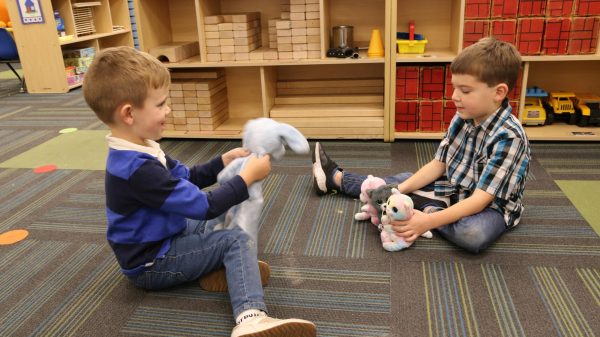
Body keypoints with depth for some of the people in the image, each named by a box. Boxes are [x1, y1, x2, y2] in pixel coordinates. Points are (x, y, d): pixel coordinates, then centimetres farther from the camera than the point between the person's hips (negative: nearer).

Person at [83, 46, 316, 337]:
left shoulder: (136, 150, 1)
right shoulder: (137, 169, -32)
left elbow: (187, 177, 12)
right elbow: (203, 206, -30)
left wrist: (225, 161, 0)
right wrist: (248, 176, -20)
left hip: (160, 239, 10)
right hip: (151, 263, -10)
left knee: (221, 221, 20)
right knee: (236, 240, -17)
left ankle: (220, 265, -5)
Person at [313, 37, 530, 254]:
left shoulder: (509, 138, -29)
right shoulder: (462, 118, -6)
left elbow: (482, 198, -32)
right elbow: (438, 164, -1)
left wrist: (429, 221, -41)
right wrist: (399, 190, -14)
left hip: (491, 206, -6)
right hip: (455, 189, 7)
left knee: (473, 235, -39)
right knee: (401, 182, 4)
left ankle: (425, 210, -14)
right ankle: (336, 178, 19)